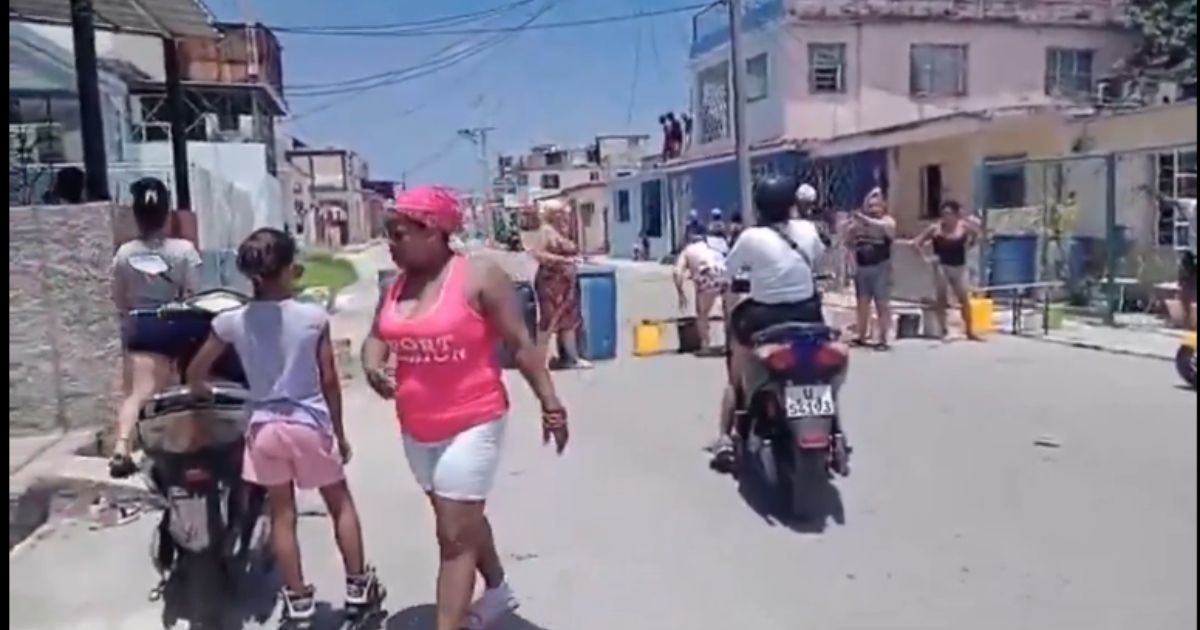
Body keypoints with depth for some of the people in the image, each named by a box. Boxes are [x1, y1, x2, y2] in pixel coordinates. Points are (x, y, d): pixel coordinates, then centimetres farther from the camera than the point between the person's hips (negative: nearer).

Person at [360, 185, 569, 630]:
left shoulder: (480, 278, -15)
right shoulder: (396, 287, 3)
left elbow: (520, 343, -13)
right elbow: (377, 337, 13)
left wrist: (550, 402, -15)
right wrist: (372, 365, -10)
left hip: (472, 425, -7)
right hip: (417, 429, 7)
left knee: (455, 535, -5)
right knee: (463, 520, 23)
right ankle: (497, 590, 45)